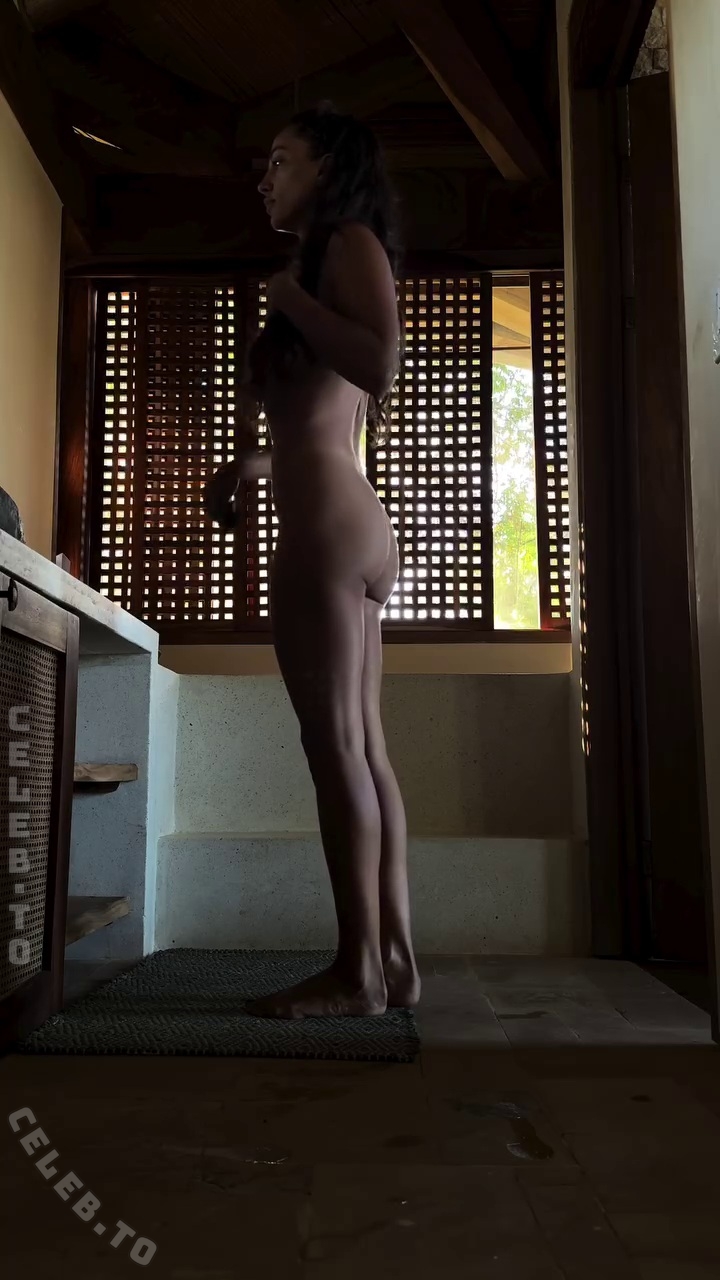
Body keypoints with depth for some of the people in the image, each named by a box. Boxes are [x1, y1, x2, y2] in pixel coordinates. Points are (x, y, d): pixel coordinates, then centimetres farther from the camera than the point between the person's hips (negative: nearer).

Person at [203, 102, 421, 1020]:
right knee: (361, 747, 4)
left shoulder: (351, 241, 1)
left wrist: (288, 297, -5)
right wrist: (257, 459, 19)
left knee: (335, 744, -10)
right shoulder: (325, 262, 28)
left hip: (328, 527, -9)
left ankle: (358, 971, -3)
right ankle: (392, 959, 8)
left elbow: (380, 366, -16)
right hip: (346, 526, 9)